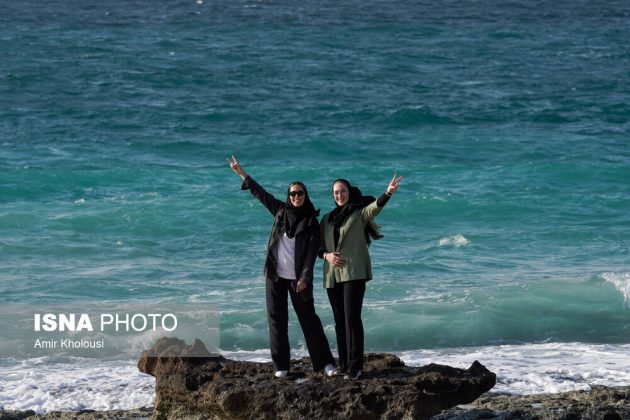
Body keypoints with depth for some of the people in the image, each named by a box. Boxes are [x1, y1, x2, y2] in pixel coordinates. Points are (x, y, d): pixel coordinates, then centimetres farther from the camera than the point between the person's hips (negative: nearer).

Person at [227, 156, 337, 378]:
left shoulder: (311, 222, -3)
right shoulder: (281, 210, 6)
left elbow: (311, 252, -8)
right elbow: (260, 193, 16)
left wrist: (304, 277, -17)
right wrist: (241, 173, 21)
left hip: (297, 278, -3)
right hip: (275, 275, 3)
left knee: (308, 318, -3)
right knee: (277, 319, 3)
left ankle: (325, 362, 0)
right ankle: (281, 366, 7)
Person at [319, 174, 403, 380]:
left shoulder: (359, 214, 1)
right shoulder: (327, 219, 16)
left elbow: (375, 207, -20)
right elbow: (319, 246, 18)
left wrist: (388, 193, -40)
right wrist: (326, 255, -6)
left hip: (354, 272, -5)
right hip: (332, 275, 5)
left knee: (352, 317, -13)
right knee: (339, 320, 8)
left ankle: (355, 367, -16)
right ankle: (344, 364, 14)